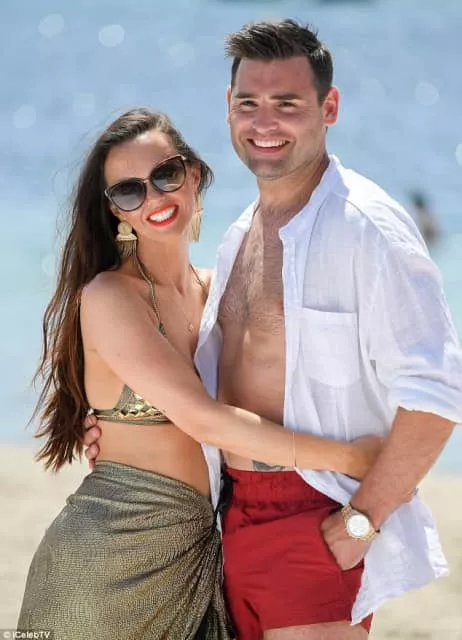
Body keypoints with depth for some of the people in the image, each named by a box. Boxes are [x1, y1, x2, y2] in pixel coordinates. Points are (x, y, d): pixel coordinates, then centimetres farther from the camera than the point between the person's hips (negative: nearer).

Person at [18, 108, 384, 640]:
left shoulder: (211, 289, 10)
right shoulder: (109, 296, -13)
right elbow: (202, 418, -20)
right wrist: (346, 456, -17)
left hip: (192, 550, 7)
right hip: (113, 551, -7)